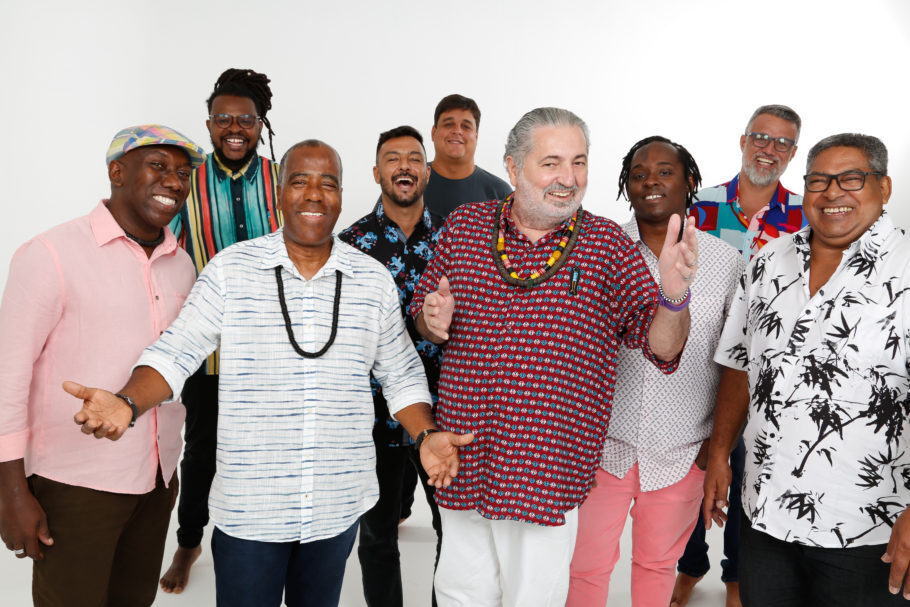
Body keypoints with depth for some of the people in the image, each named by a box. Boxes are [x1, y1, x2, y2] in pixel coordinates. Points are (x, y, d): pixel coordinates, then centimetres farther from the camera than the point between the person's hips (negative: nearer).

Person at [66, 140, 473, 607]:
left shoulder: (374, 280, 2)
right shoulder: (230, 269, -4)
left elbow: (401, 375, 9)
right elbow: (176, 353, -5)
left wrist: (426, 436, -5)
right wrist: (128, 403, -21)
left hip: (338, 508, 3)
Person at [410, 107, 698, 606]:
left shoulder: (609, 244, -3)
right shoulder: (464, 224, 2)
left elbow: (662, 346, -5)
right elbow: (424, 313, 14)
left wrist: (674, 295, -25)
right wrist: (433, 322, -9)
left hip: (549, 471, -2)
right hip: (462, 465, 3)